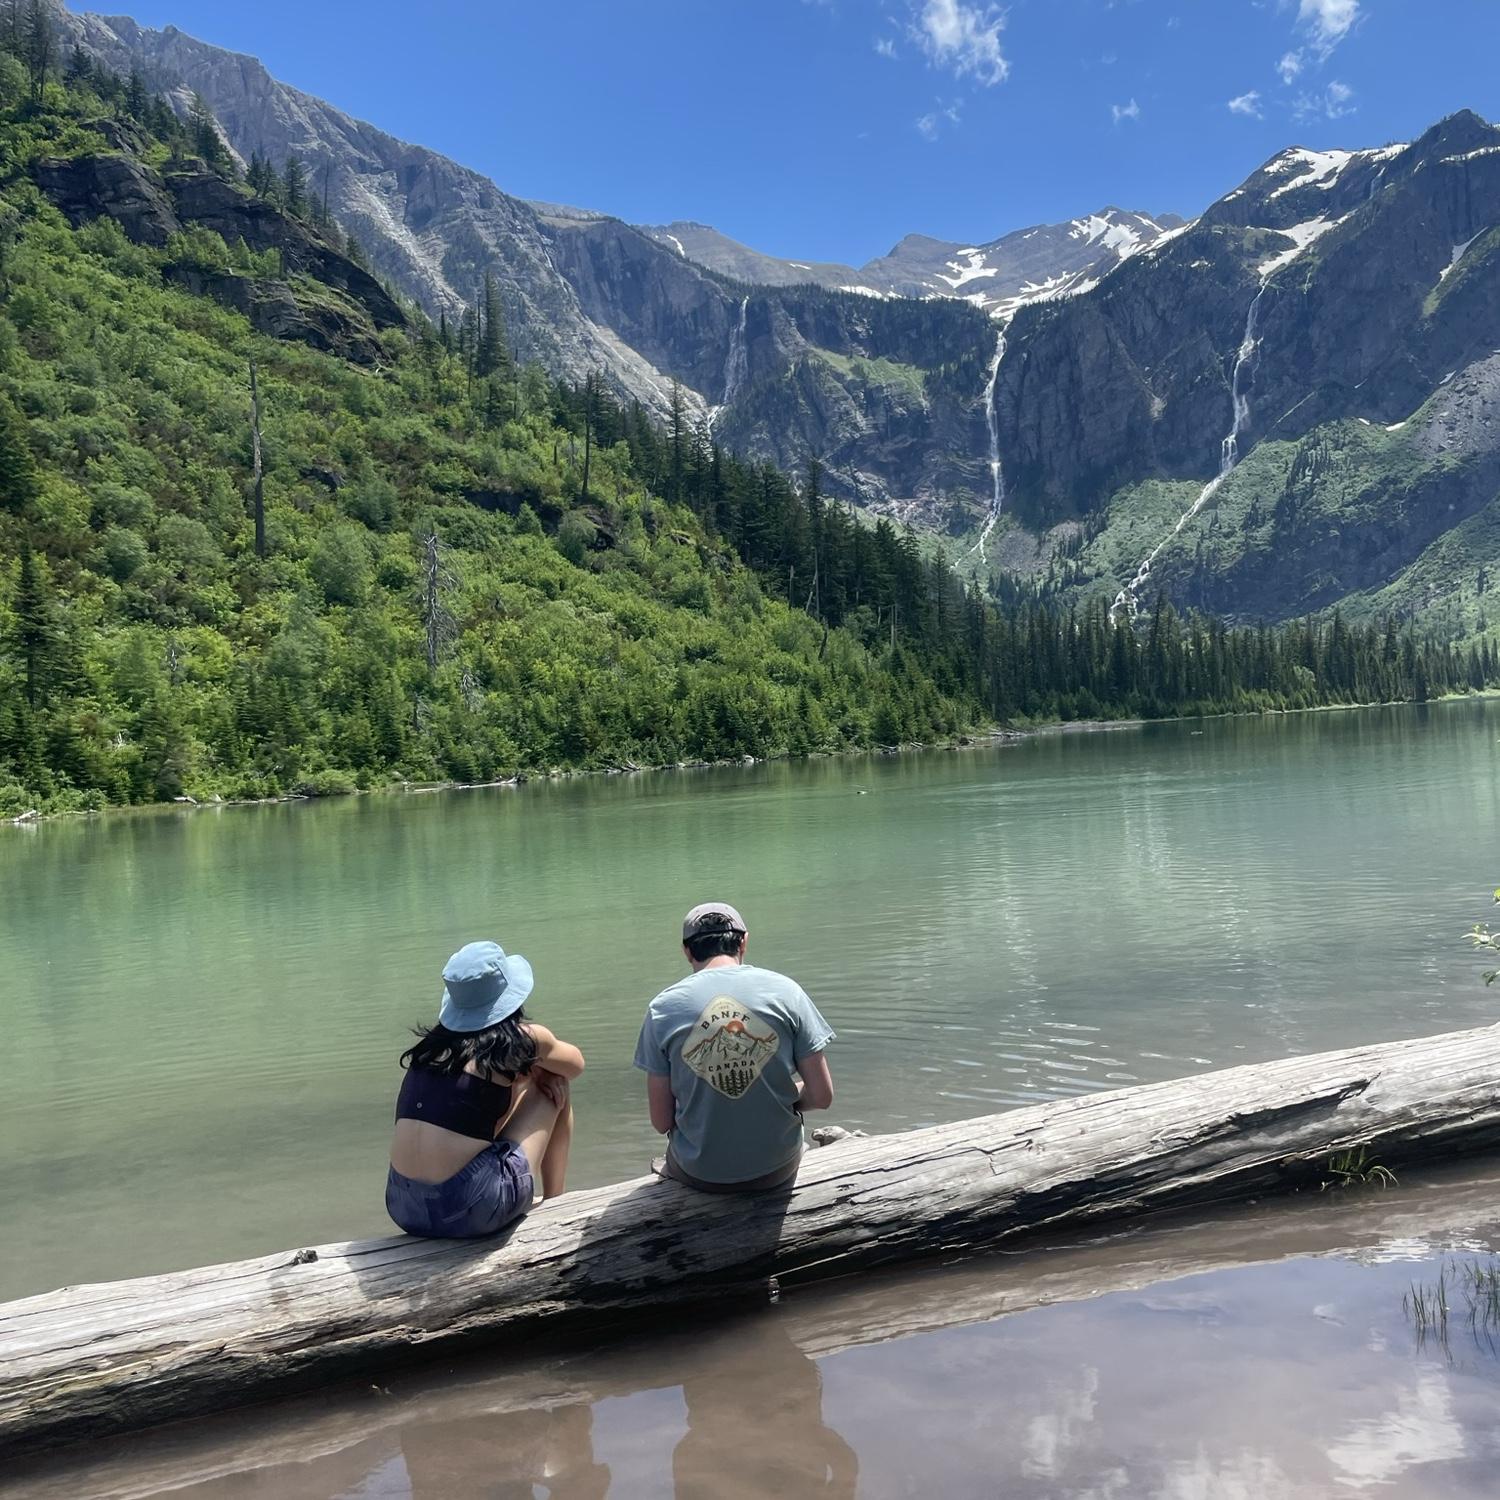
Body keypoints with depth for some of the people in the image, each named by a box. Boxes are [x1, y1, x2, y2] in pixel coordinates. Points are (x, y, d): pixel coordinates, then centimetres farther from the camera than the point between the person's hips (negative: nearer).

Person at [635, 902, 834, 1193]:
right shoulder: (785, 990, -9)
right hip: (777, 1169, 0)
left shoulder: (662, 1008, -9)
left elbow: (662, 1121, -7)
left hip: (700, 1175, 0)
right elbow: (821, 1096, -7)